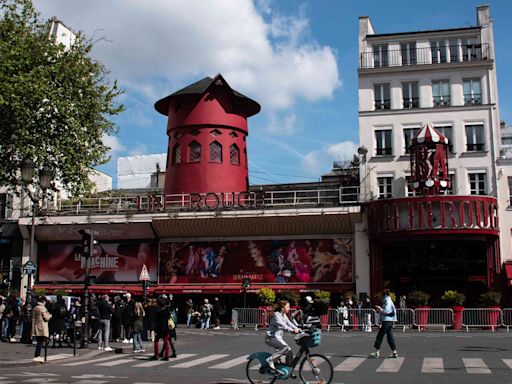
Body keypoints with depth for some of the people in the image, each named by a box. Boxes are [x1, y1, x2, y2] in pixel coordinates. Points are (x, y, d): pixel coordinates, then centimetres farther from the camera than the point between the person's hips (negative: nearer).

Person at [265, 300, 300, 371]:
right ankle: (270, 360, -24)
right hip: (271, 337, -9)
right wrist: (292, 330, -42)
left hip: (278, 337, 9)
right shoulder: (276, 315, -16)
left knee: (290, 352, 3)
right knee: (285, 348, -30)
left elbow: (289, 323, 7)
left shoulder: (284, 315, 13)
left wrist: (298, 329, -8)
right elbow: (282, 325, -30)